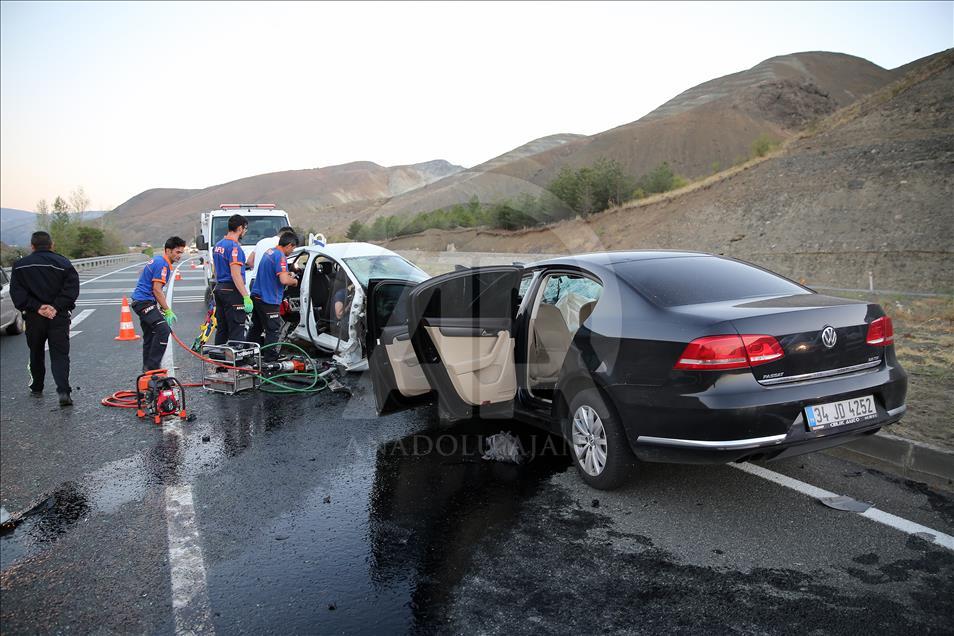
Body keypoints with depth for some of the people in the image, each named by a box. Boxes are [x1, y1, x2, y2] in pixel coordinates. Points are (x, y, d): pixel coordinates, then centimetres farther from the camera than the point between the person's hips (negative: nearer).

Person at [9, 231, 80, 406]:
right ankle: (63, 391, -16)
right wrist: (56, 307, -12)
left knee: (36, 354, 20)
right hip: (59, 317, -1)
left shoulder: (20, 265, 3)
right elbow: (72, 289, -9)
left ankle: (37, 388, 33)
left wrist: (36, 307, -9)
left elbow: (17, 292, -5)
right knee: (60, 355, -1)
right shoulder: (63, 263, -1)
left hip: (33, 318, 1)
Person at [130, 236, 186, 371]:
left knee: (150, 335, 16)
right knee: (163, 329, -21)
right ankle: (152, 366, -19)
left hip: (141, 301, 11)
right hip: (144, 302, -11)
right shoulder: (162, 264, -17)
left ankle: (148, 367, 25)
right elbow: (157, 290, -21)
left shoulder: (158, 259, 16)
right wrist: (168, 311, -17)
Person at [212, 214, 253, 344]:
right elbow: (235, 275, -23)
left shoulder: (218, 245, 14)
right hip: (232, 291, -9)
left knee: (221, 329, 15)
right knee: (236, 332, -7)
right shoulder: (234, 247, -16)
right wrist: (246, 297, -24)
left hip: (219, 289, 9)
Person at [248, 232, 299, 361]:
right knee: (273, 330, 1)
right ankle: (270, 357, 6)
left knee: (256, 327, 21)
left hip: (256, 295, 9)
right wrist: (294, 281, -7)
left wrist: (287, 275, 19)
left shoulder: (269, 251, 11)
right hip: (268, 300, -9)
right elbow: (284, 280, -28)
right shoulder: (280, 257, -19)